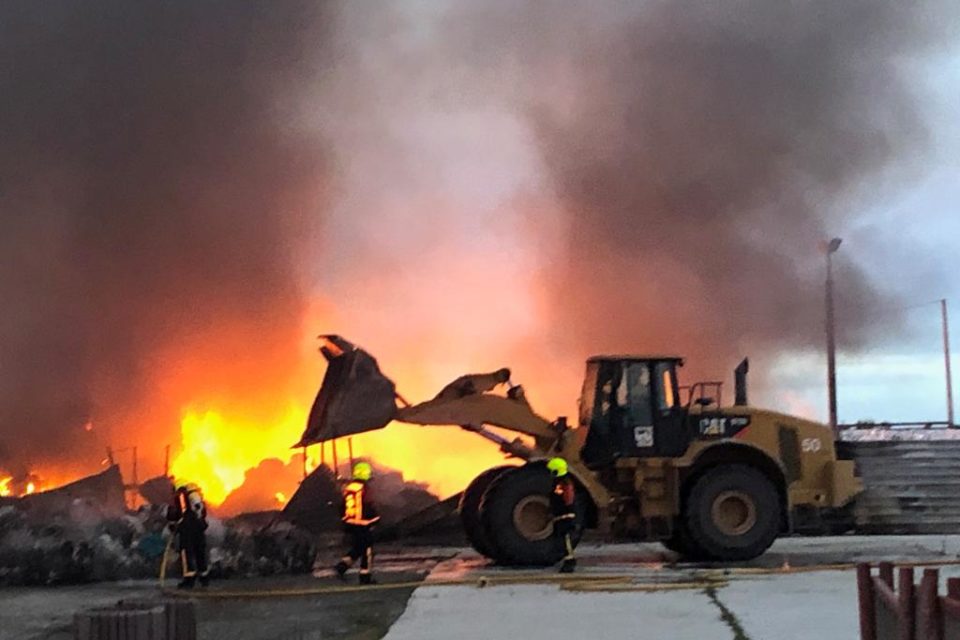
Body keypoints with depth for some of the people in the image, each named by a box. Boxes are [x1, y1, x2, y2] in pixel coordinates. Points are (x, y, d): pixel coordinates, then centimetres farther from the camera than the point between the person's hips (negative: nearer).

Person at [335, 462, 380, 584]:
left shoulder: (347, 487, 5)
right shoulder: (364, 488, -16)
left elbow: (342, 506, 12)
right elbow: (369, 507, -17)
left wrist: (345, 519, 23)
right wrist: (375, 518, -1)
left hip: (349, 524, 7)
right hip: (363, 525, -7)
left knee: (356, 549, 19)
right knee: (367, 551, 5)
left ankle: (341, 566, 1)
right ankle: (365, 577, 9)